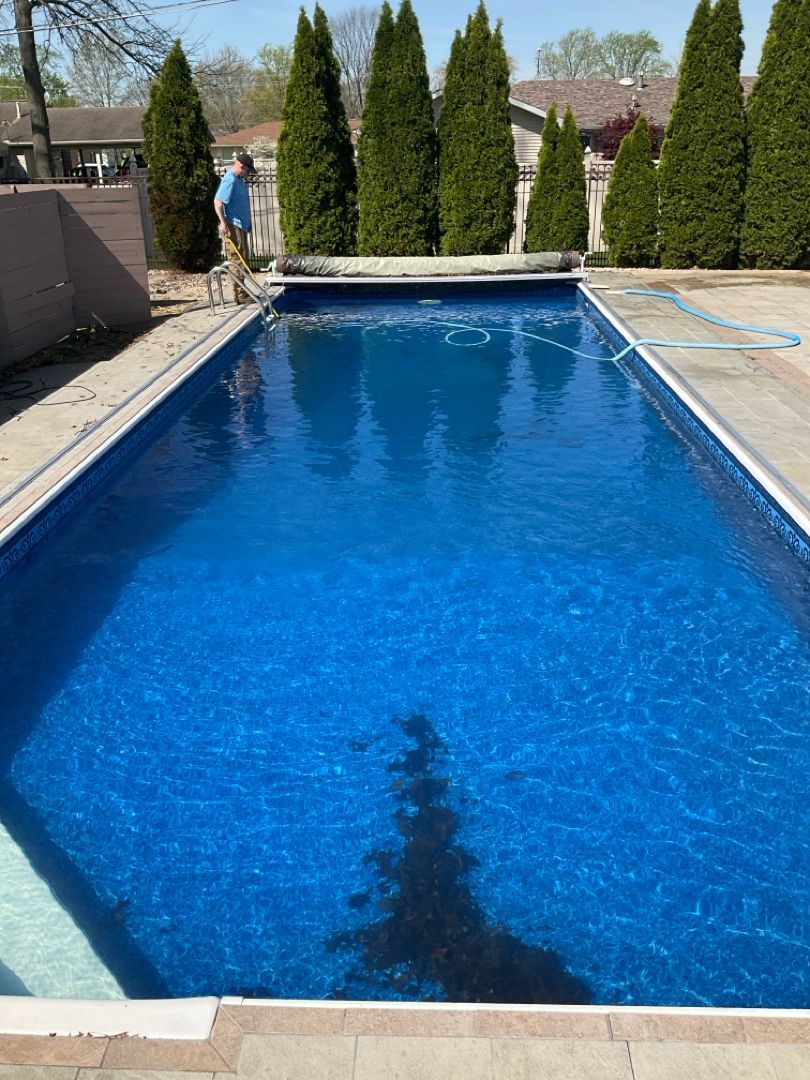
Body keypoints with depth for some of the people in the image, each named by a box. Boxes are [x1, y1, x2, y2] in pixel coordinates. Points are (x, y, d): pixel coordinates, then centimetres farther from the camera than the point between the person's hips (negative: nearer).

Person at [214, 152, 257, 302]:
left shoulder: (239, 179, 14)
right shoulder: (230, 181, -16)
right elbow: (218, 202, -22)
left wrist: (248, 223, 26)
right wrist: (223, 222, -29)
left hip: (241, 225, 10)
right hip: (234, 226, -10)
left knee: (242, 260, 12)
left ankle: (241, 292, 17)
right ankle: (239, 295, -7)